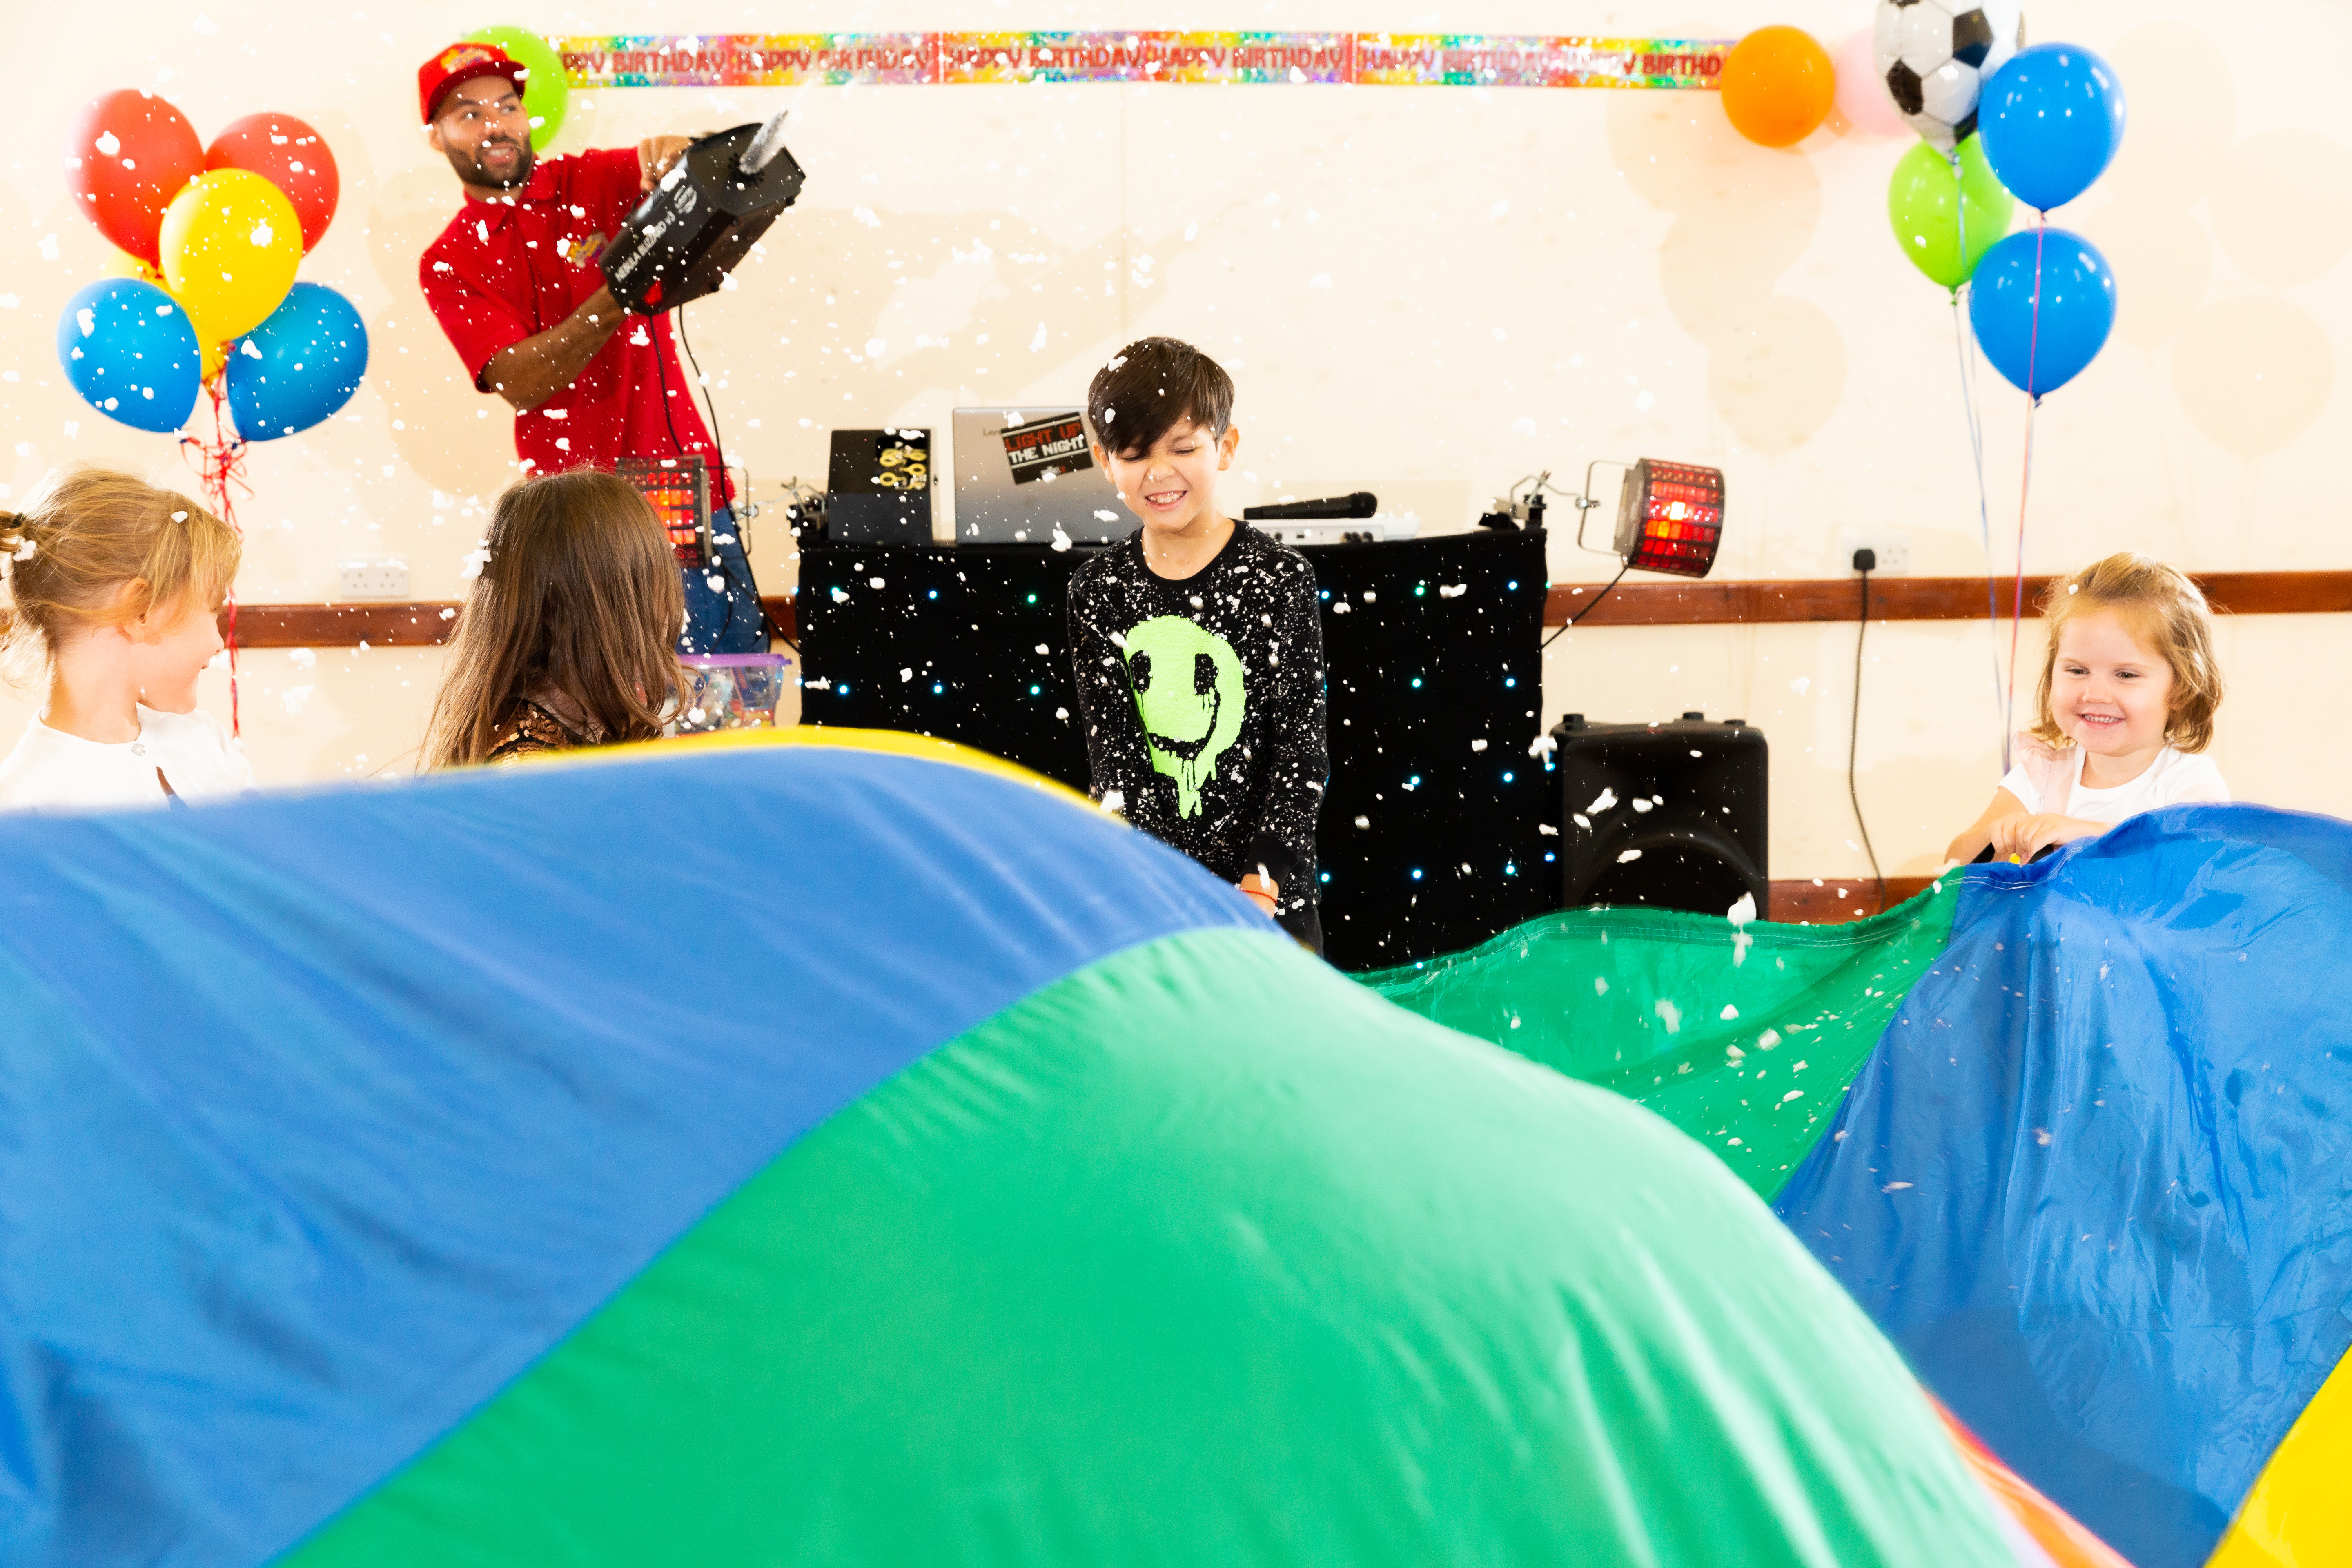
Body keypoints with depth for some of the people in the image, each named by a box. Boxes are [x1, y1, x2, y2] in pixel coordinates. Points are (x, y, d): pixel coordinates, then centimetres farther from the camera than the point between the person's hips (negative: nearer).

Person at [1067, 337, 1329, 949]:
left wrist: (1263, 879, -17)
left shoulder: (1279, 577, -5)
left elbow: (1301, 743, -6)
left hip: (1266, 882, -2)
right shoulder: (1099, 588, 1)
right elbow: (1111, 745, -4)